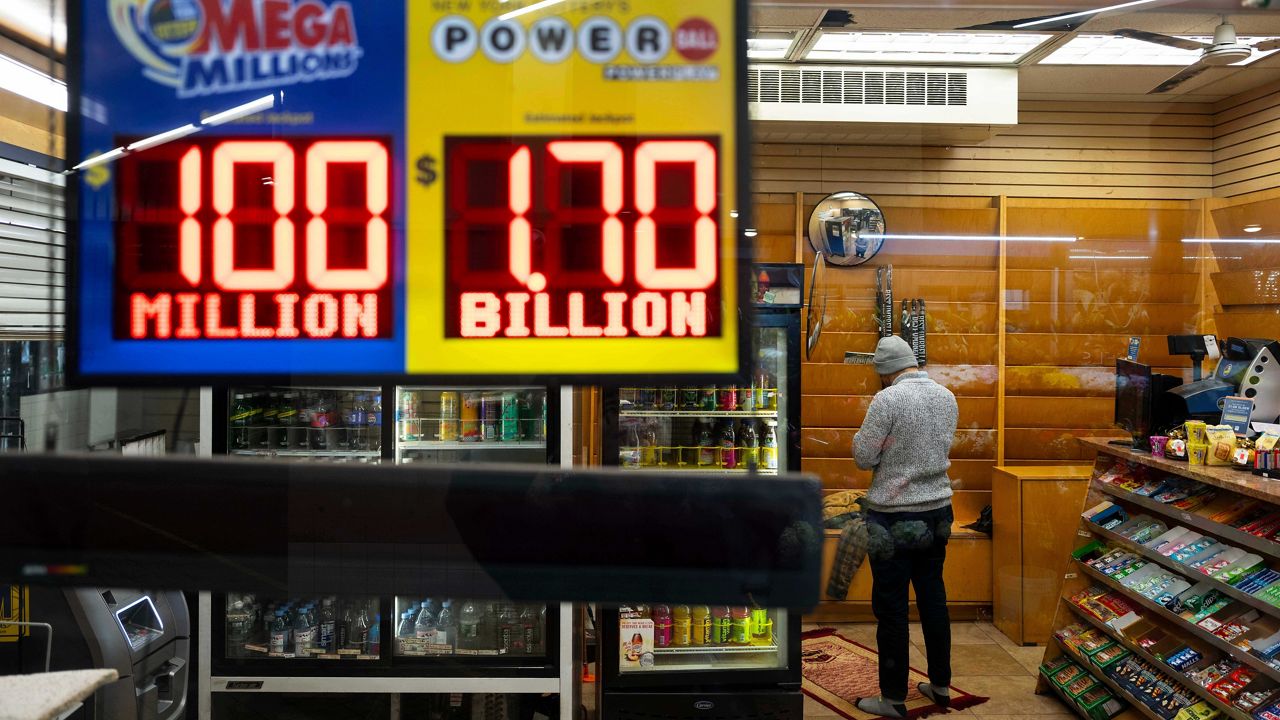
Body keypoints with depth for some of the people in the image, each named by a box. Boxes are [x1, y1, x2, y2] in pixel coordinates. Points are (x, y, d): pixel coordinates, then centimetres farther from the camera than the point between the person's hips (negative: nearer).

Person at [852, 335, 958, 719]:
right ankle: (940, 685, 29)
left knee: (891, 606, 2)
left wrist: (865, 436, 5)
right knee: (933, 597, 17)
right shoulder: (947, 396, 4)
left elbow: (864, 457, -14)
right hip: (937, 511, 7)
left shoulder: (887, 400, -17)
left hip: (894, 517, -7)